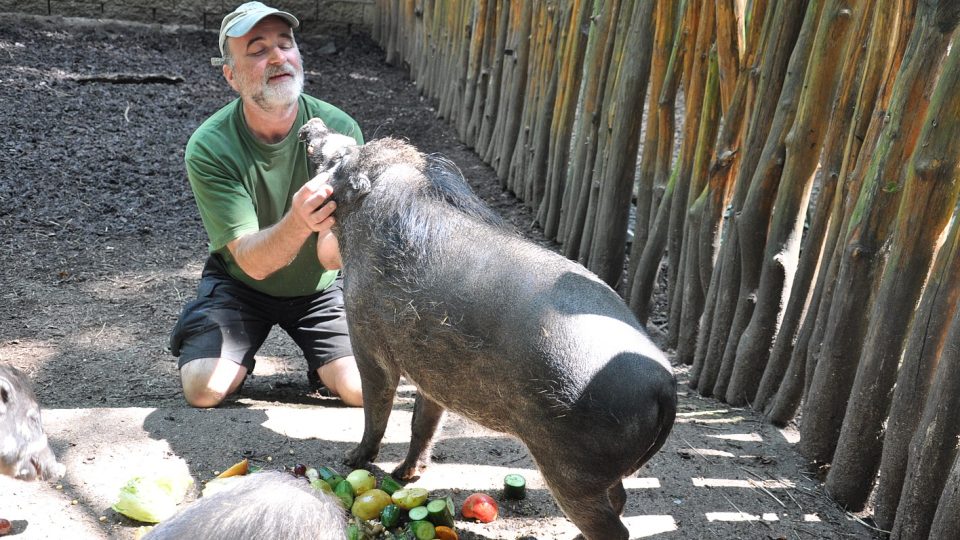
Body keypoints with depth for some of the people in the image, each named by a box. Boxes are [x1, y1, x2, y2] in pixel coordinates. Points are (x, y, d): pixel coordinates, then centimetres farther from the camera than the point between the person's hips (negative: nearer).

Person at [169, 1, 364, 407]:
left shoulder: (340, 129, -22)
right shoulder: (208, 148, -24)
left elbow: (331, 257, -25)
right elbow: (252, 261, -29)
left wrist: (333, 228, -51)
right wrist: (297, 222, -51)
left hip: (319, 288, 1)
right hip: (239, 285, 0)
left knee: (365, 391, -15)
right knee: (203, 390, -17)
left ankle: (319, 364, 20)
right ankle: (239, 357, 18)